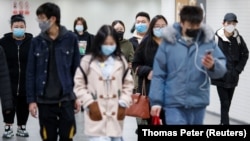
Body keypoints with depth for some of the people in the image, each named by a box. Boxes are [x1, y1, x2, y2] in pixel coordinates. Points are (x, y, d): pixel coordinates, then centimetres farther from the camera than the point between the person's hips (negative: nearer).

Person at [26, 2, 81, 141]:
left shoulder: (71, 38, -2)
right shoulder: (37, 42, 1)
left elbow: (77, 69, 1)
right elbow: (30, 73, 3)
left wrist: (78, 96, 0)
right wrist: (31, 99, -2)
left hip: (66, 99, -1)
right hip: (44, 100, 1)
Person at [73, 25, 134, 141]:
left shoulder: (121, 61, 6)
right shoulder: (88, 61, -2)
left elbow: (128, 84, 10)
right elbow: (79, 85, 0)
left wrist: (123, 104, -1)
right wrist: (90, 103, -8)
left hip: (115, 114, 3)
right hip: (96, 114, -3)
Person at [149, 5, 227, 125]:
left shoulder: (208, 41, 1)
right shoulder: (169, 41, -4)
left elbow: (222, 69, -3)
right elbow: (158, 74, -2)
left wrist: (213, 65, -26)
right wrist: (156, 101, -7)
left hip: (198, 103, 3)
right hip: (174, 103, -3)